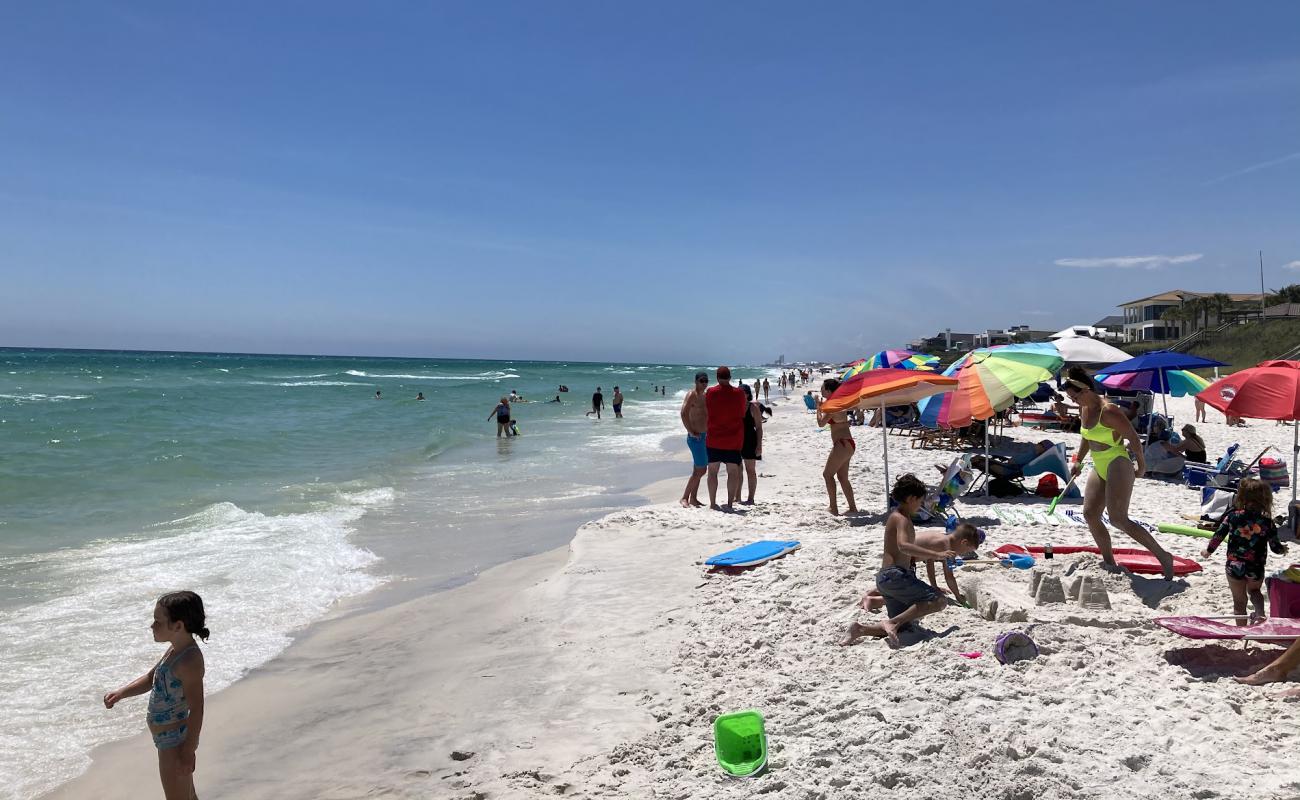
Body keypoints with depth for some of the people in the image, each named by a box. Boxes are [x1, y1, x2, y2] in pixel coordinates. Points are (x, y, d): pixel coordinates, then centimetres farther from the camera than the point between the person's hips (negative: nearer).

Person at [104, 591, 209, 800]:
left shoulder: (189, 661, -27)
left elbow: (197, 710, -26)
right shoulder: (176, 649, 3)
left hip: (175, 740, -10)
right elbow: (150, 678, 16)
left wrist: (188, 752, -23)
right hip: (170, 737, 10)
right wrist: (120, 693, -1)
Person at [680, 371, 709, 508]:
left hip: (704, 436, 9)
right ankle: (685, 498, -6)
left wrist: (707, 432, 18)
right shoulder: (692, 394, -12)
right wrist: (691, 432, -22)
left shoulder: (704, 395, 16)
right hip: (695, 437, -9)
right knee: (700, 470, -11)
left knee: (699, 470, 12)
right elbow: (684, 413, -24)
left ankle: (693, 498, 19)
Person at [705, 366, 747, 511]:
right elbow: (742, 415, 7)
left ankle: (713, 503, 9)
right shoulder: (739, 393, -3)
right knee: (733, 472, 5)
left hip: (714, 438, 0)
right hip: (734, 439, 0)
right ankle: (730, 503, 4)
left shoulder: (711, 392, -6)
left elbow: (707, 414, 2)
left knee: (713, 471, 9)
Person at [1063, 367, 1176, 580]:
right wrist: (1078, 461, 22)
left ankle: (1163, 556, -6)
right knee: (1090, 514, 4)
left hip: (1118, 467, -9)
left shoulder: (1108, 411, -21)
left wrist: (1141, 465, -6)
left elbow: (1133, 438, -16)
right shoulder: (1083, 410, 7)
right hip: (1100, 468, 9)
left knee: (1118, 519, -15)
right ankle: (1110, 563, 13)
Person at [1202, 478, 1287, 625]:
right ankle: (1260, 614, 3)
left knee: (1239, 600, 14)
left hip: (1234, 567, 0)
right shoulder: (1267, 522, -10)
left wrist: (1209, 550, 13)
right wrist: (1283, 549, 22)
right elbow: (1275, 547, -2)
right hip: (1256, 570, 0)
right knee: (1254, 591, 28)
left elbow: (1218, 535, -3)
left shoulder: (1232, 516, -9)